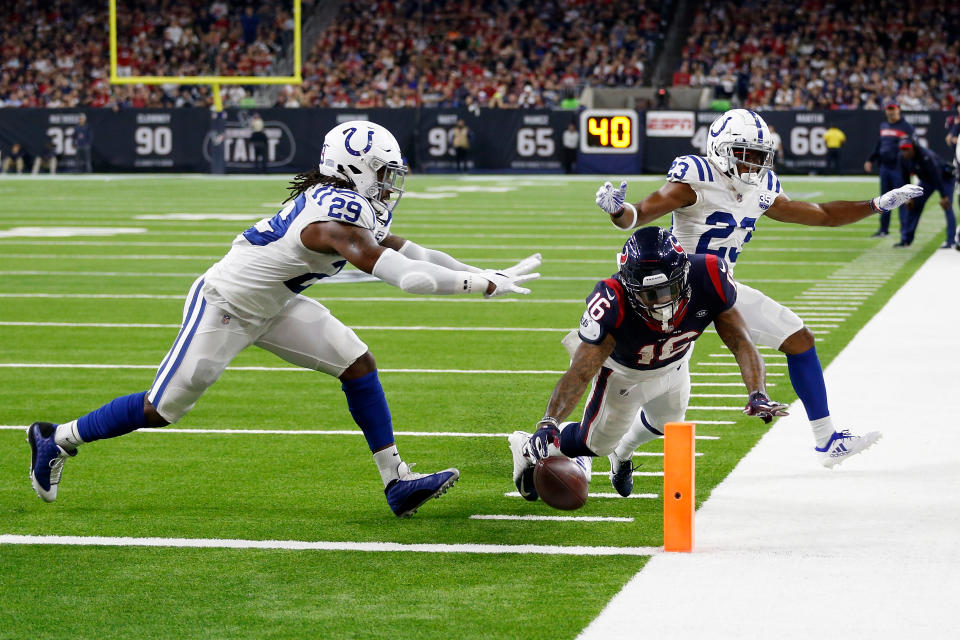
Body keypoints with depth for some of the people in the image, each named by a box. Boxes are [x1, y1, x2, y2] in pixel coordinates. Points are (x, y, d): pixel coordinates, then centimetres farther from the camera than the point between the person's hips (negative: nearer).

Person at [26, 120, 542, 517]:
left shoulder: (356, 207, -2)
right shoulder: (335, 218, -32)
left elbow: (407, 251, 5)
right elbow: (405, 276, -38)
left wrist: (482, 274, -3)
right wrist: (486, 285, -34)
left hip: (272, 306, 9)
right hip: (223, 306, -9)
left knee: (357, 363, -4)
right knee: (161, 410, -1)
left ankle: (397, 482, -2)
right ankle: (57, 440, 20)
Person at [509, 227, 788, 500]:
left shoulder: (708, 280, -40)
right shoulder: (613, 304, -48)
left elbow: (739, 341, -30)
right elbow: (580, 372, -48)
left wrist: (756, 394, -44)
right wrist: (548, 422, -62)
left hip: (672, 363, 4)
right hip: (622, 367, -4)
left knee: (665, 422, 26)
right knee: (598, 441, 6)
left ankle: (621, 454, 60)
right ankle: (528, 449, 35)